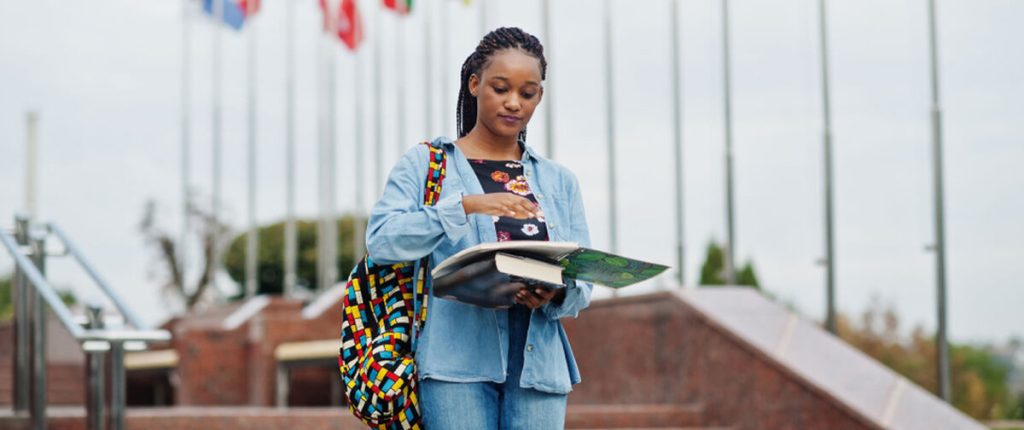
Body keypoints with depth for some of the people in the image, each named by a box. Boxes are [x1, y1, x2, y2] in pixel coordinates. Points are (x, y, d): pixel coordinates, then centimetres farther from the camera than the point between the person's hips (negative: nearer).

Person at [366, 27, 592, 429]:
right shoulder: (424, 163, 8)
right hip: (457, 358, -3)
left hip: (537, 362, 3)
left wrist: (556, 295, -11)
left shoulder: (560, 181, 17)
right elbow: (381, 240, -9)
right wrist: (465, 206, -20)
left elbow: (583, 284, 13)